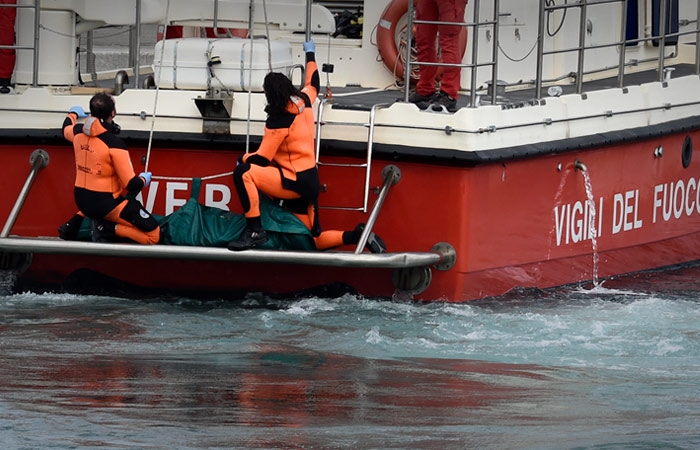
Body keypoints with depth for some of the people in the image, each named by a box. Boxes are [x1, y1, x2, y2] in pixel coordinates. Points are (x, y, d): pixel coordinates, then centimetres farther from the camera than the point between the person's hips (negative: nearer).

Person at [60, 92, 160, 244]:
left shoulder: (79, 132, -3)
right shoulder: (114, 143, -23)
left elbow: (66, 129, 25)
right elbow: (132, 184, -20)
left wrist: (73, 114, 47)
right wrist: (144, 180, 4)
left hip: (81, 201, 7)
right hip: (106, 204, -7)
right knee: (154, 235, -4)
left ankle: (77, 221, 19)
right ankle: (108, 229, -14)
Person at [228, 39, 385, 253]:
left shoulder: (279, 120, -17)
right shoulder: (304, 101, 4)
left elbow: (262, 160, -15)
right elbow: (313, 83, 29)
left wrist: (244, 158, 7)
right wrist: (310, 55, 45)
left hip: (296, 181, -9)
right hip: (310, 181, 9)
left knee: (243, 172, -21)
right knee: (314, 240, 16)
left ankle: (254, 231, -22)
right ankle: (357, 236, 3)